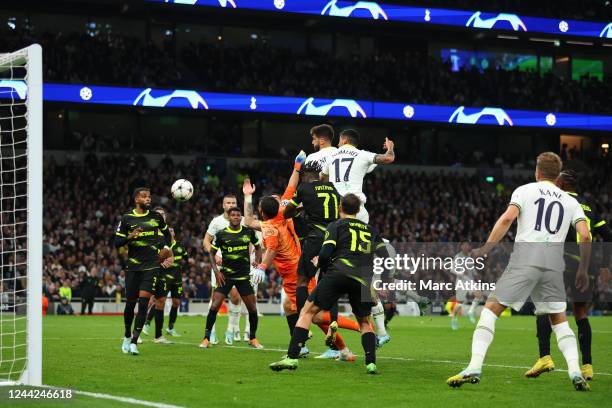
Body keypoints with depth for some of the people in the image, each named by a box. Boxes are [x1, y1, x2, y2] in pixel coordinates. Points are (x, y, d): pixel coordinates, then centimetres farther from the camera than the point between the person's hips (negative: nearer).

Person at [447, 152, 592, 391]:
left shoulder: (525, 191, 10)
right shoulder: (570, 201, 18)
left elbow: (507, 218, -7)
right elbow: (585, 236, 6)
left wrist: (485, 249, -5)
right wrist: (582, 271, 15)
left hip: (525, 257, -3)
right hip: (554, 260, 3)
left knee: (491, 308, 3)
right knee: (559, 319, 16)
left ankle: (474, 368, -10)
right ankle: (575, 372, -2)